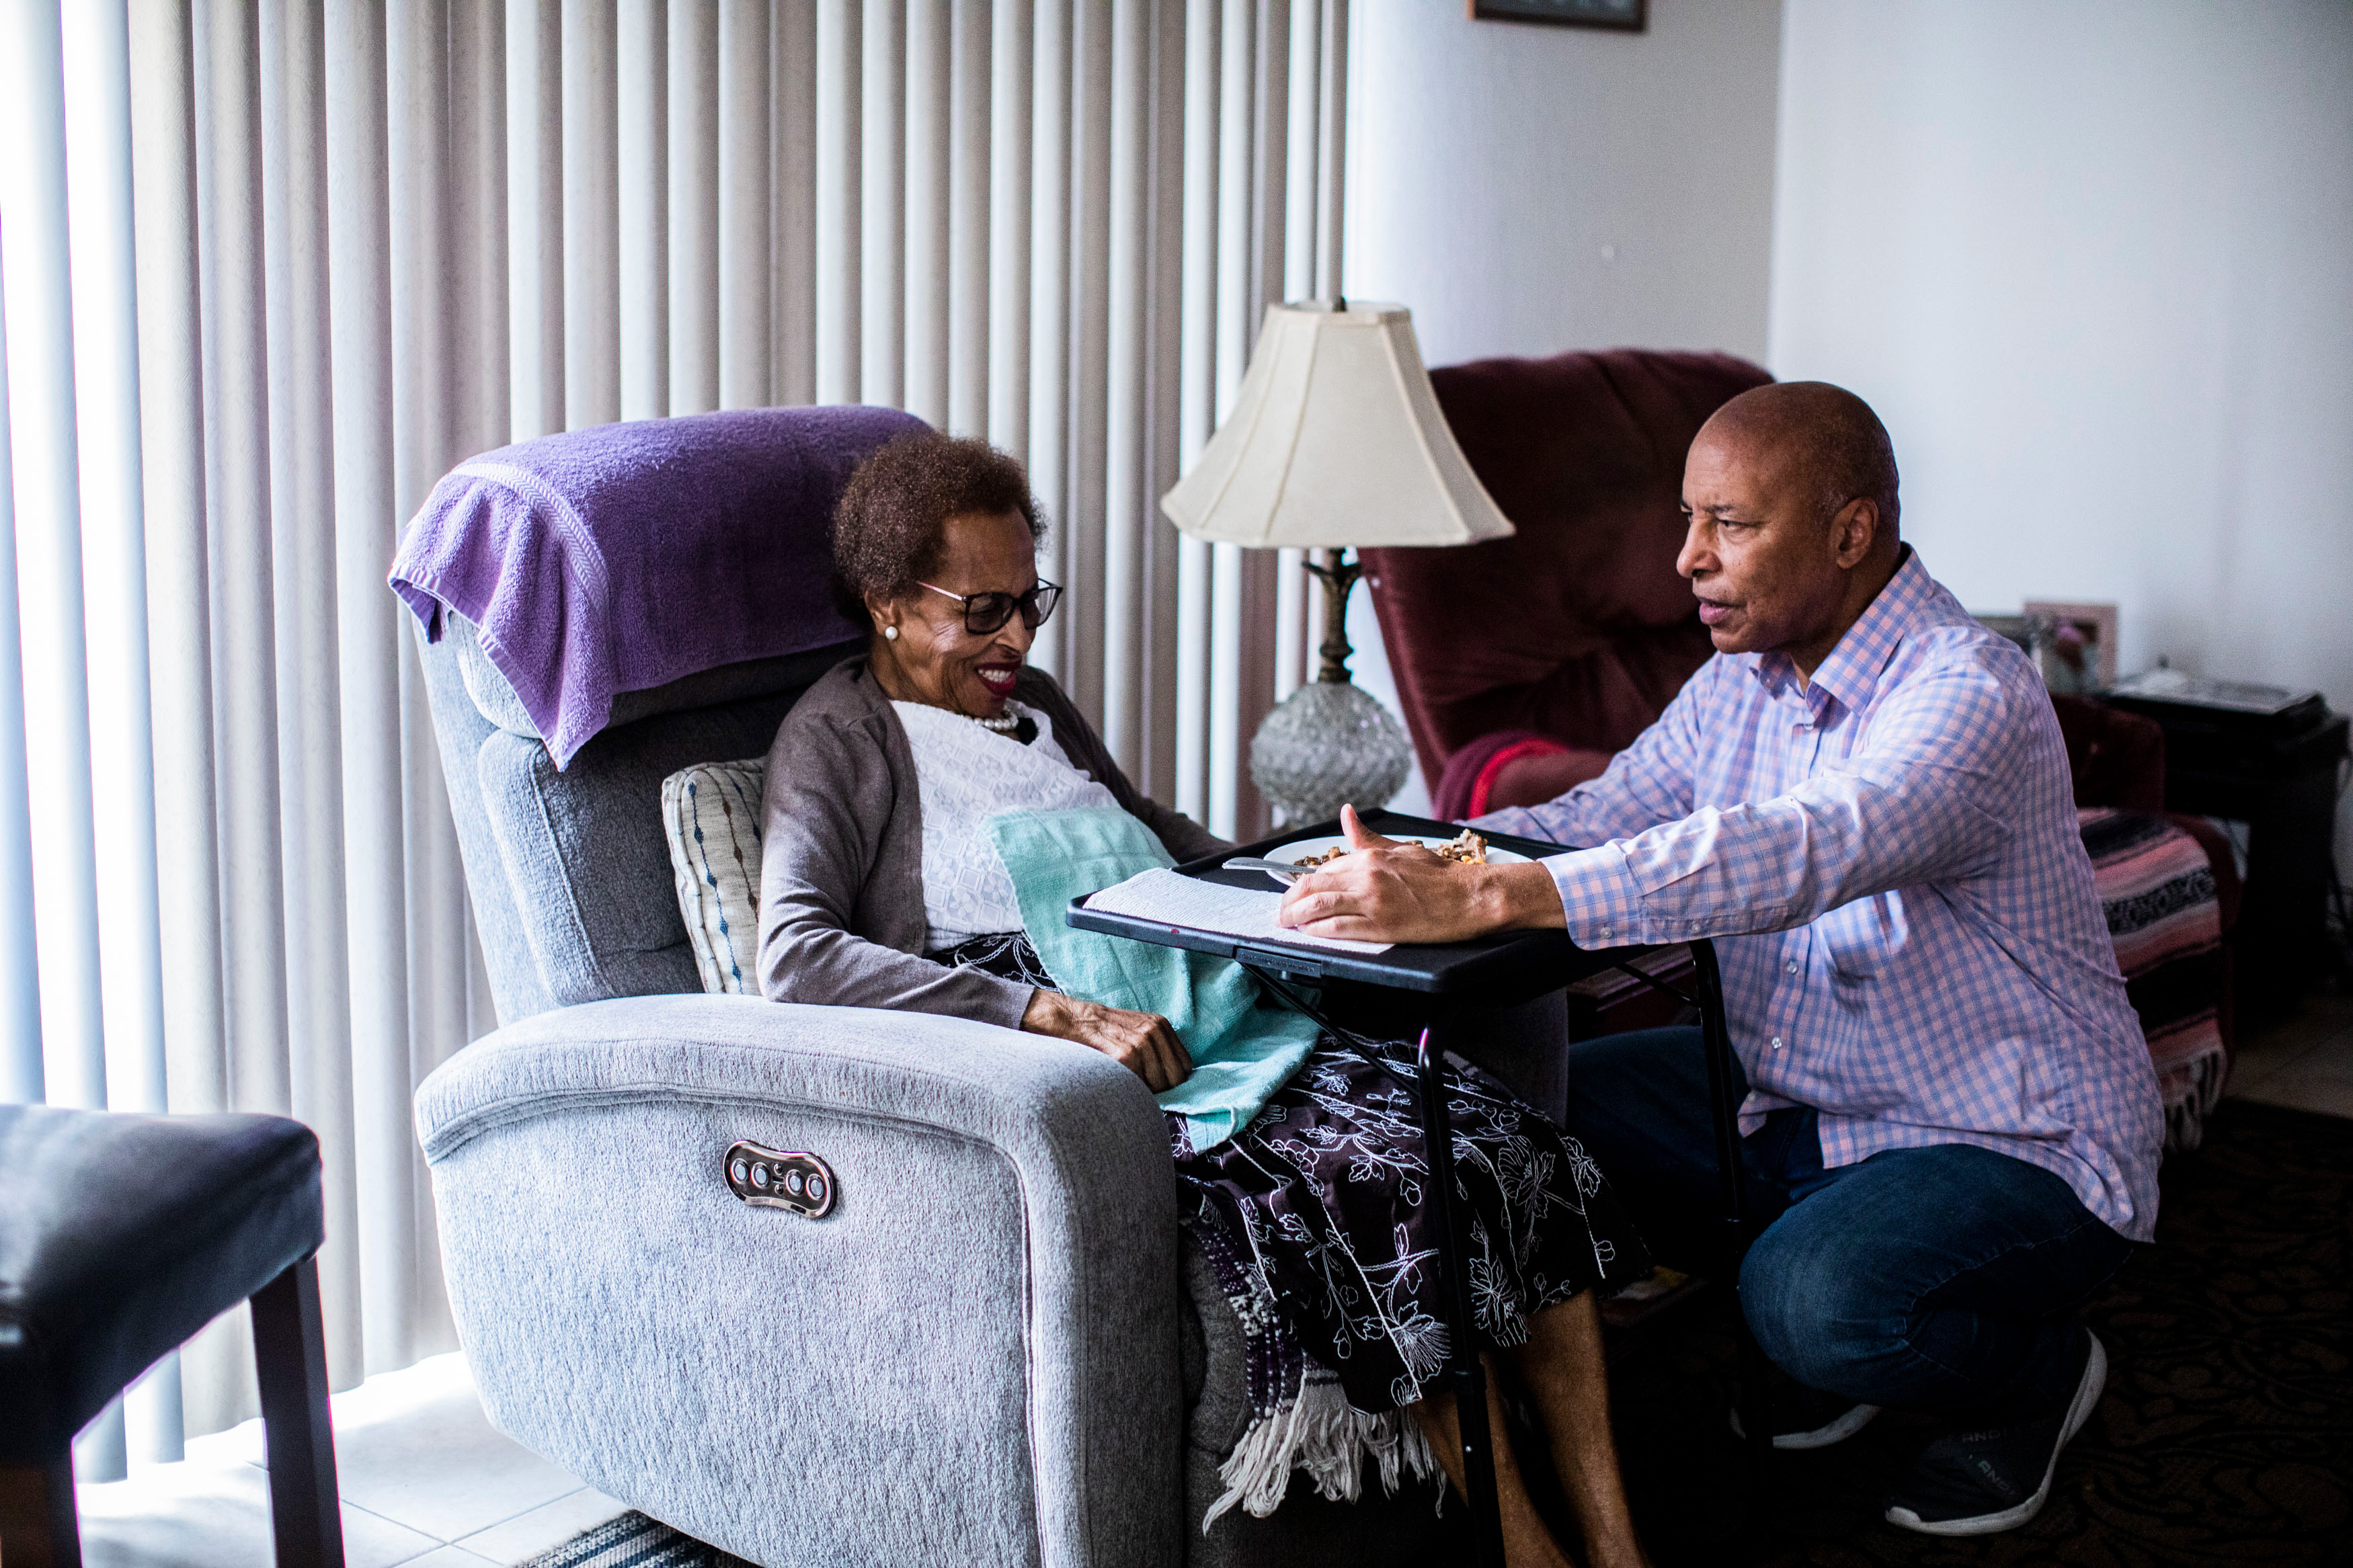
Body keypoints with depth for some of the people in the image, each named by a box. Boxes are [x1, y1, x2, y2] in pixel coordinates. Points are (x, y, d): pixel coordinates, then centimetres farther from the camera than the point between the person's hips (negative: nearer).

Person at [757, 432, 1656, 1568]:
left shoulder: (1027, 699, 23)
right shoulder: (839, 738, -1)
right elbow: (794, 957, -18)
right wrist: (1062, 1015, -26)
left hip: (1195, 1022, 8)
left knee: (1508, 1143, -14)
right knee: (1389, 1189, -28)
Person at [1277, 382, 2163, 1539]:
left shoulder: (1967, 692, -26)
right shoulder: (1742, 680, 2)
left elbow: (1792, 854, -43)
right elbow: (1589, 822, 5)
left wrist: (1477, 901, -51)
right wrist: (1412, 863, -16)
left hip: (2018, 1143, -8)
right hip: (1794, 1099, 8)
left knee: (1810, 1301, -33)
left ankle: (2031, 1367, 3)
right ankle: (1826, 1350, 13)